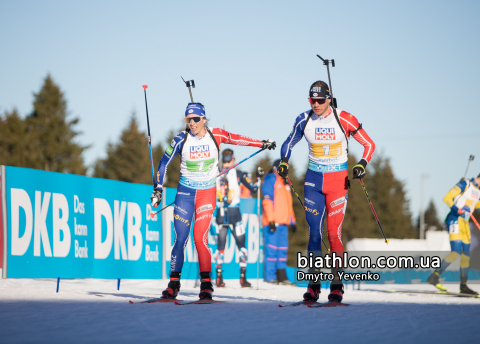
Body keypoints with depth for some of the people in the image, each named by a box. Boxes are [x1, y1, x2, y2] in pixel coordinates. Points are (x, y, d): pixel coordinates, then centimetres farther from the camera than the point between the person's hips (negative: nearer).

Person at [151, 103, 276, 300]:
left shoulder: (215, 136, -7)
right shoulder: (181, 139, -8)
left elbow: (237, 139, 10)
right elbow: (164, 162, 2)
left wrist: (262, 144, 20)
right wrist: (158, 189, -2)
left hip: (207, 193, -1)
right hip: (185, 193, 1)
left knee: (200, 238, -13)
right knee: (180, 240, -4)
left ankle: (206, 283, -2)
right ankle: (174, 283, 10)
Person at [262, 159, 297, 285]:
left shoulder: (285, 183, 23)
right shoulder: (270, 179, -3)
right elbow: (267, 201, -11)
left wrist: (292, 221, 21)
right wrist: (271, 220, -18)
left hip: (283, 222, 8)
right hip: (272, 222, -8)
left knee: (283, 248, 5)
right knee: (272, 248, -8)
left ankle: (281, 276, 8)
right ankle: (270, 277, -7)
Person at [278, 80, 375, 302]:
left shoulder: (344, 119, -11)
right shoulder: (304, 120, -1)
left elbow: (369, 144, -3)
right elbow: (289, 143, 16)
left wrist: (361, 165, -19)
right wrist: (284, 161, -2)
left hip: (338, 180, -3)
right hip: (314, 179, 3)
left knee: (334, 232, -9)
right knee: (314, 231, 0)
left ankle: (337, 285, -1)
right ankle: (313, 285, 5)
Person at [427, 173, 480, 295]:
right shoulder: (464, 184, -7)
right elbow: (447, 198, -12)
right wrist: (456, 209, -25)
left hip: (465, 223, 8)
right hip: (455, 220, -8)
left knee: (466, 255, 7)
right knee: (456, 252, -21)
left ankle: (463, 286, 16)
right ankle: (434, 277, -18)